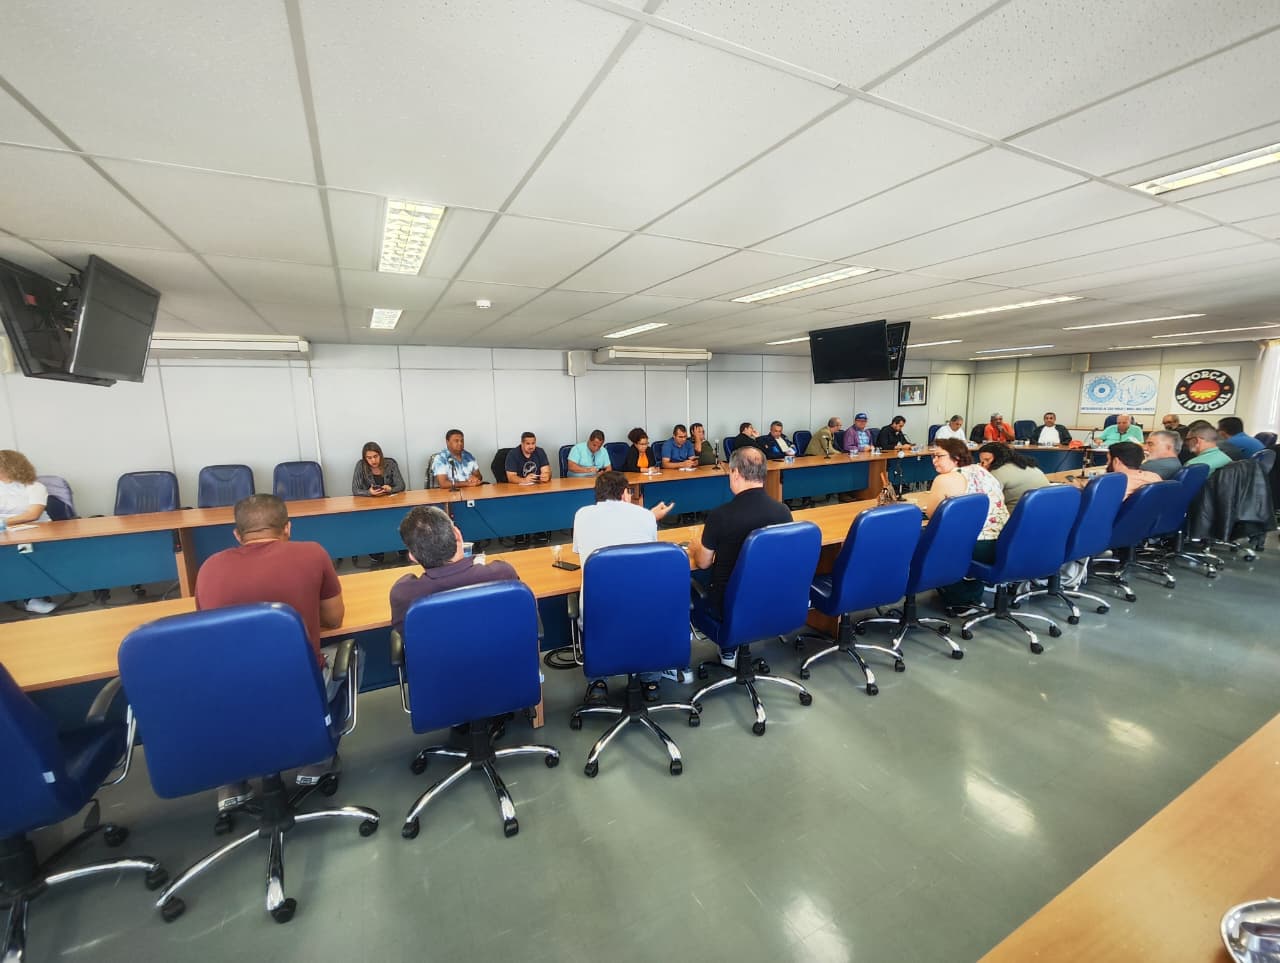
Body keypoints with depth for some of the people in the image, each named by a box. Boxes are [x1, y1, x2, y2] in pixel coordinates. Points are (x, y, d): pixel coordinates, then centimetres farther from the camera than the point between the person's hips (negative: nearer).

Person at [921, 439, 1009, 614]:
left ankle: (961, 602, 18)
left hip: (979, 548, -8)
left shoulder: (945, 480, -10)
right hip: (1004, 544, 8)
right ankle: (973, 595, 35)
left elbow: (930, 512, 1)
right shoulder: (983, 471, 14)